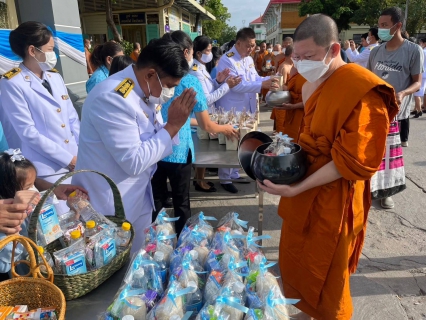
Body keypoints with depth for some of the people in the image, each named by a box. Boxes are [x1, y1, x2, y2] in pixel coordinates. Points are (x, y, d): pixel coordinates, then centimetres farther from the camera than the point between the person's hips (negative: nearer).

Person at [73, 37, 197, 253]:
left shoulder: (144, 91, 2)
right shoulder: (113, 98, -25)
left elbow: (156, 144, 8)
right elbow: (134, 162, -27)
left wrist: (174, 124, -11)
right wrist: (173, 125, -21)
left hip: (139, 199, 8)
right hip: (109, 208, -8)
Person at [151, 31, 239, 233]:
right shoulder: (189, 81, -8)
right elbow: (206, 126, -4)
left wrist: (194, 121, 27)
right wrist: (225, 129, 16)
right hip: (177, 150, -4)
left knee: (156, 201, 16)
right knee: (181, 203, 13)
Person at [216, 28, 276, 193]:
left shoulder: (249, 59, 12)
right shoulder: (226, 60, -15)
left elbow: (255, 78, 14)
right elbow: (235, 85, -24)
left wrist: (269, 79, -7)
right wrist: (262, 85, -29)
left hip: (246, 109, 8)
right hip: (230, 111, -8)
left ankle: (234, 174, 30)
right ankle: (225, 179, 14)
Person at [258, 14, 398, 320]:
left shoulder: (363, 91, -20)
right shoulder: (312, 85, 6)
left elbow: (352, 162, -22)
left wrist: (297, 188, -24)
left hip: (332, 203, -8)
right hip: (303, 195, 8)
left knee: (324, 278, 12)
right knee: (295, 264, 21)